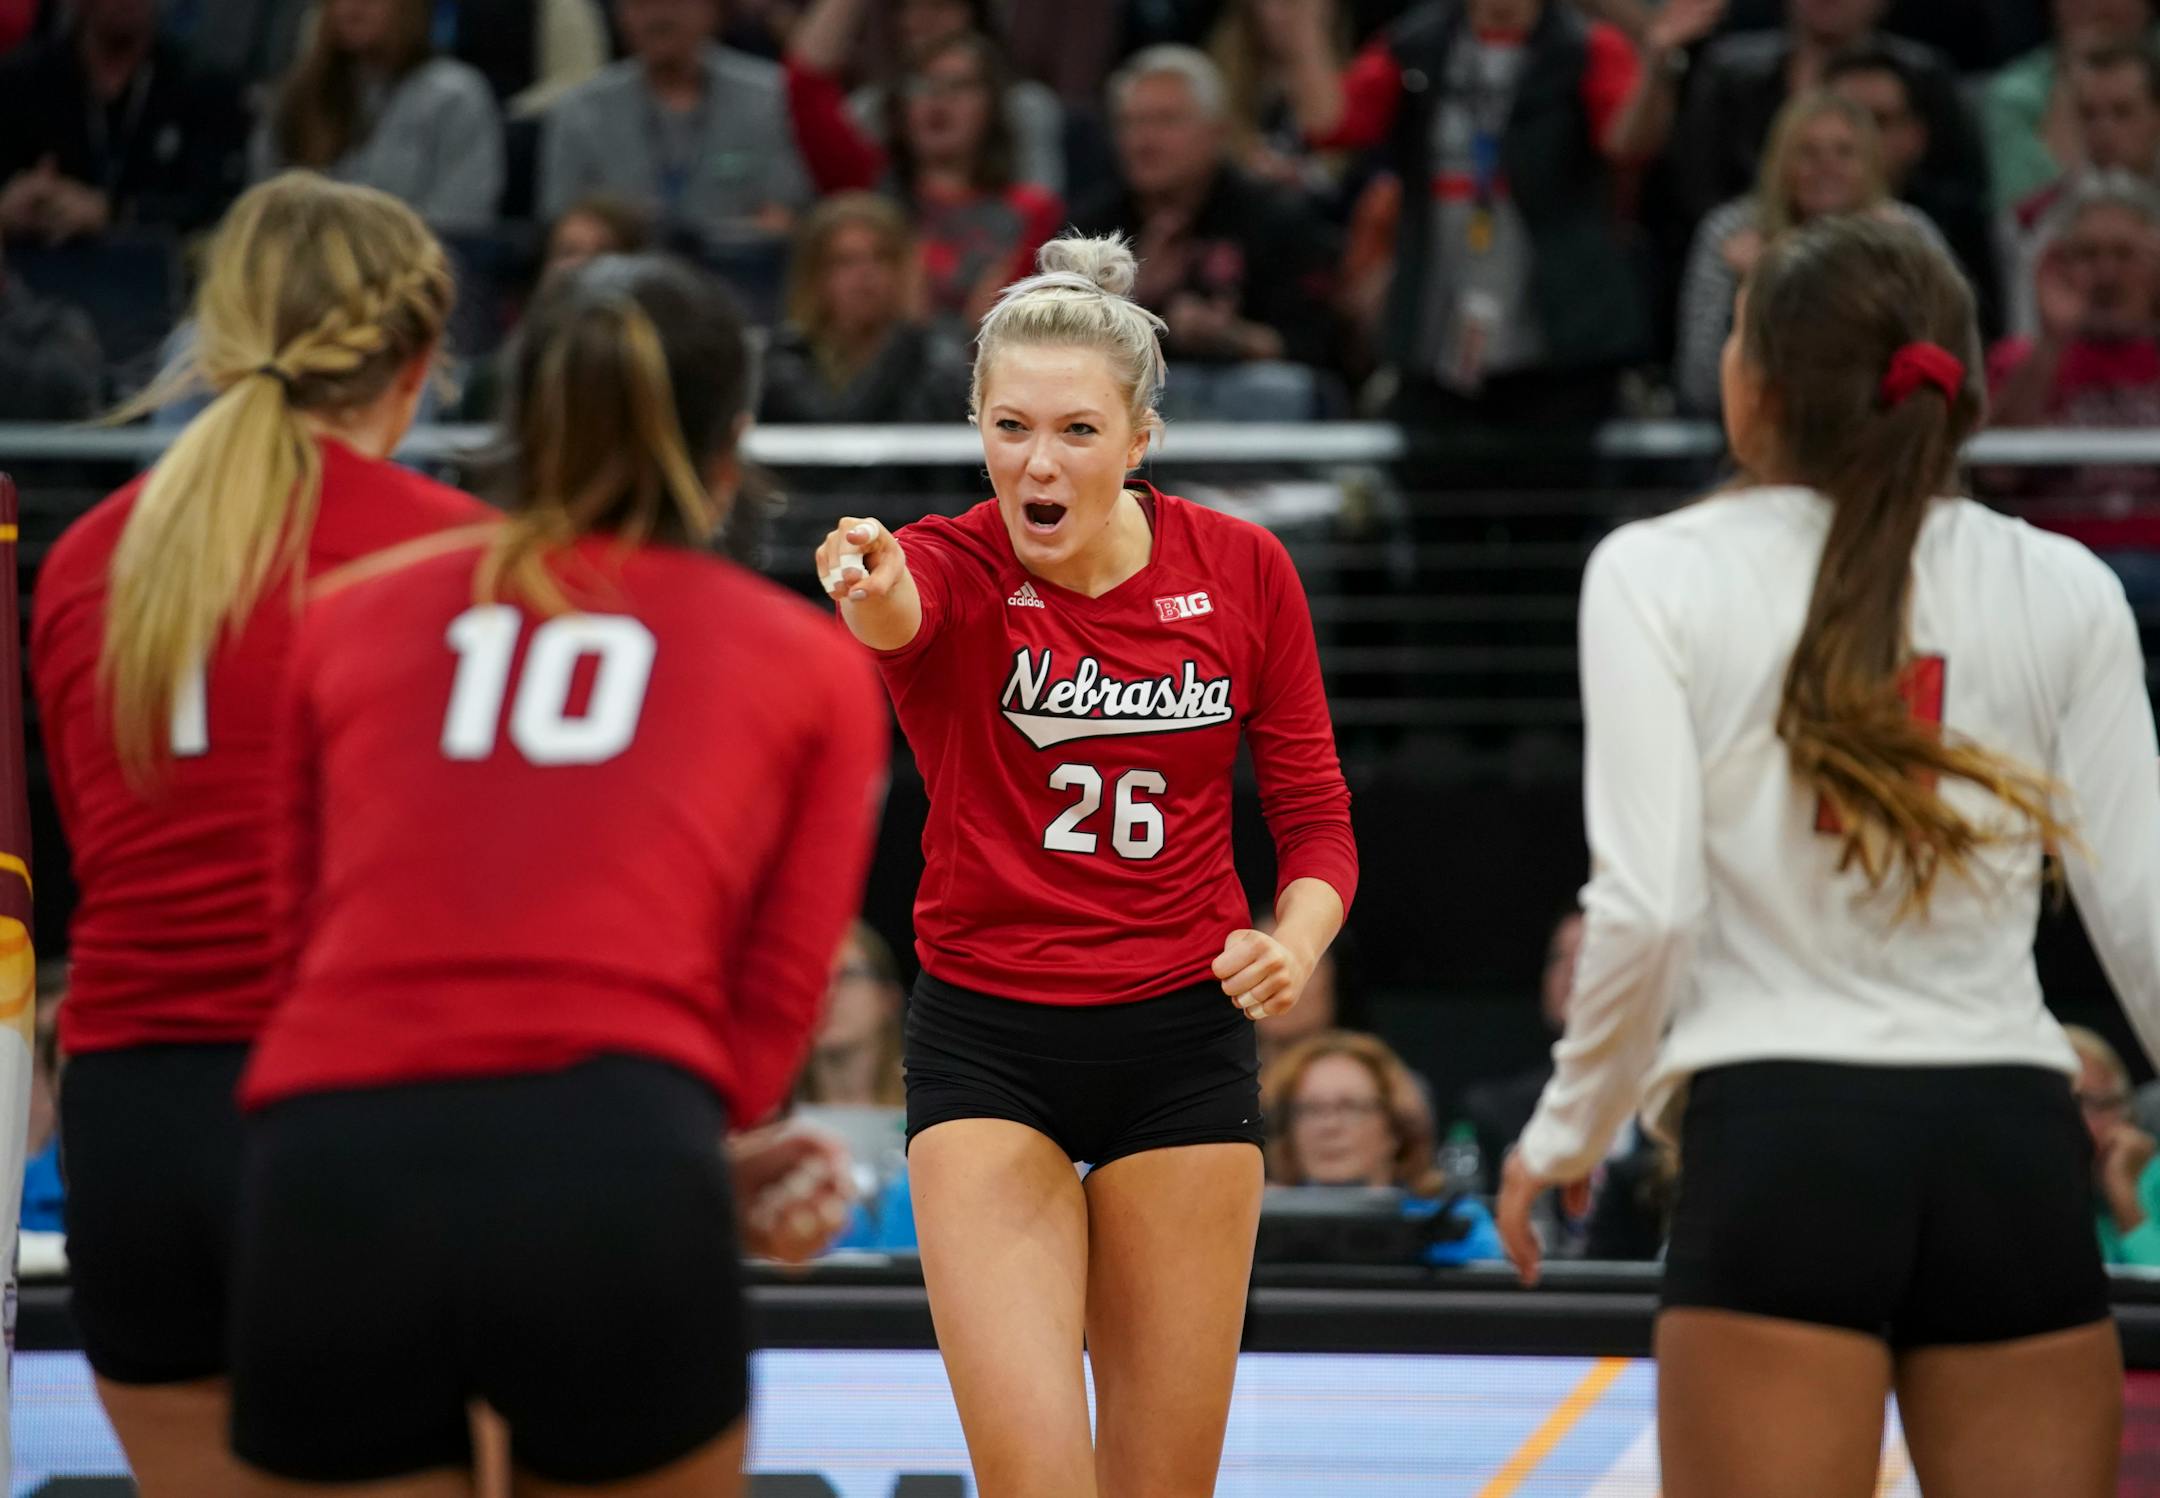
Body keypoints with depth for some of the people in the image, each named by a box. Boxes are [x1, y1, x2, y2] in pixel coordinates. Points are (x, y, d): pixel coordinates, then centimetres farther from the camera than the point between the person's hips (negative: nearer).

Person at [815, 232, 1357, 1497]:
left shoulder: (1243, 570, -3)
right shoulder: (955, 567, -9)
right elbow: (903, 610, -35)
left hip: (1184, 1045, 2)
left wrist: (1294, 943, -16)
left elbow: (1316, 814, 5)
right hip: (986, 1047, -2)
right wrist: (870, 588, -60)